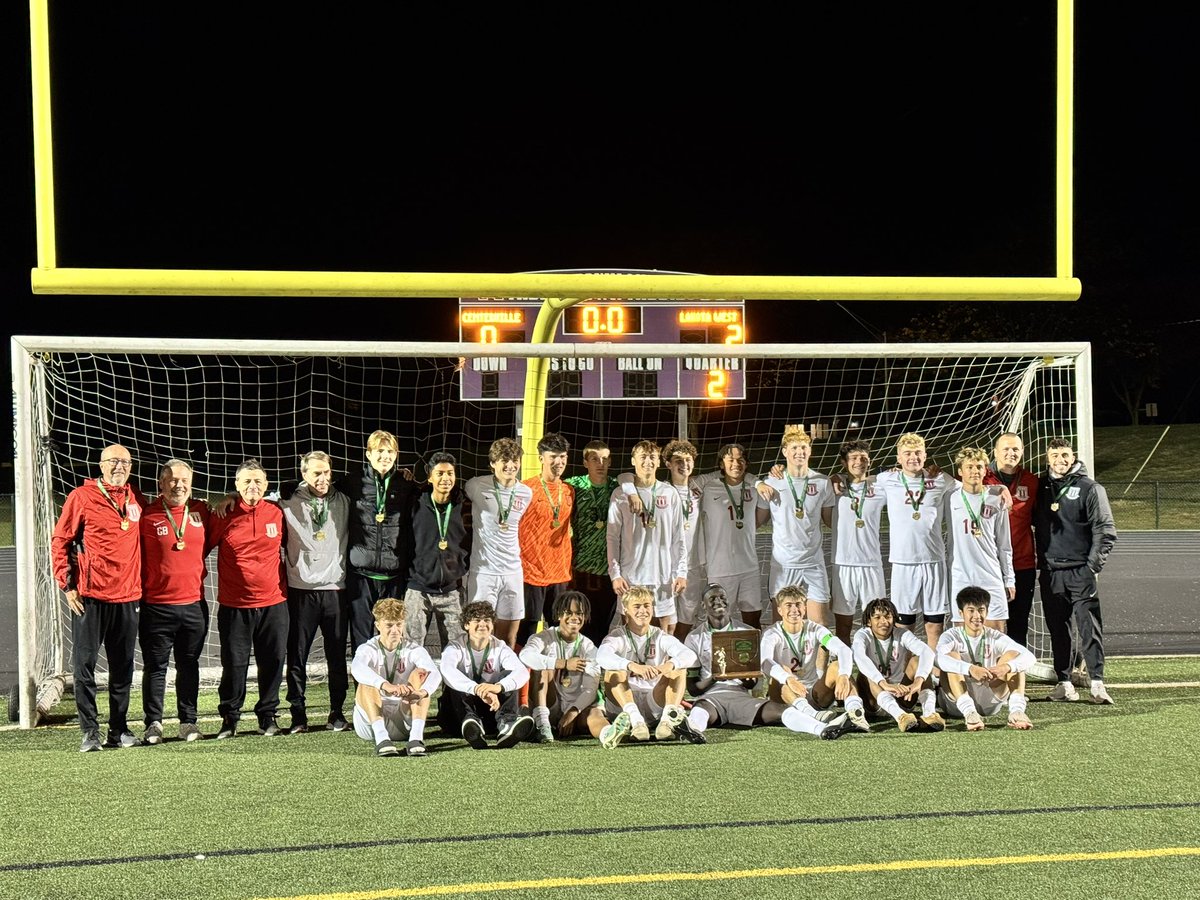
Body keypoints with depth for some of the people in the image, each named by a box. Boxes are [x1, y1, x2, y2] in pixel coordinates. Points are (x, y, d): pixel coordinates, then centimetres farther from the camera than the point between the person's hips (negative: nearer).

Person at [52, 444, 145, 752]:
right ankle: (90, 731, 6)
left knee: (123, 668, 9)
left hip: (128, 597, 4)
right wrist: (67, 584, -7)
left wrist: (143, 585, 15)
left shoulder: (137, 500, 11)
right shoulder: (82, 497, -2)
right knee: (84, 665, -1)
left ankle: (119, 730, 17)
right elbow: (60, 541, -1)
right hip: (89, 597, -4)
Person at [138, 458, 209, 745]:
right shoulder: (147, 515, -5)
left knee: (189, 665, 11)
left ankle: (188, 722, 19)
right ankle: (153, 723, 11)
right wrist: (137, 592, -8)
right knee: (155, 667, 3)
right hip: (156, 606, -3)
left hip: (194, 604, 3)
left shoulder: (201, 511, 6)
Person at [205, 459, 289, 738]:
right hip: (234, 605, -2)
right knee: (233, 664, 3)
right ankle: (229, 718, 18)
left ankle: (267, 716, 21)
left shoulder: (277, 514, 4)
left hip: (274, 603, 2)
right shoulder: (224, 516, -2)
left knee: (273, 662, 6)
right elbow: (202, 549, 5)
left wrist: (288, 582, 18)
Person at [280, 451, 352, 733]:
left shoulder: (344, 502, 9)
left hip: (335, 588, 1)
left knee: (337, 655, 4)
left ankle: (337, 713, 15)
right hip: (301, 589, -1)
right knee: (296, 654, 0)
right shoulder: (289, 504, 3)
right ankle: (298, 715, 8)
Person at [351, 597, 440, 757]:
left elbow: (435, 673, -21)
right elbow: (357, 668, -30)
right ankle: (381, 739, -44)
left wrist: (422, 692, -46)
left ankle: (416, 737, -36)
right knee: (367, 682, -27)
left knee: (420, 673, -20)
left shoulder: (414, 650, 1)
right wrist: (387, 686, -49)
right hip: (370, 721, -1)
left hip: (404, 720, 1)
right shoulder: (368, 649, -3)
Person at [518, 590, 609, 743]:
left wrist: (572, 713, -24)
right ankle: (541, 722, -32)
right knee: (545, 667, -22)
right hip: (550, 707, -1)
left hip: (577, 707, 1)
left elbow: (591, 689, -7)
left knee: (595, 714, -31)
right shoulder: (546, 637, -2)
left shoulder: (588, 647, 3)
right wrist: (564, 664, -25)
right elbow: (525, 656, -26)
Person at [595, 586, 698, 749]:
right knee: (614, 671, -26)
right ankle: (635, 721, -46)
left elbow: (690, 656, -14)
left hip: (655, 702, 2)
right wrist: (632, 666, -44)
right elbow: (602, 656, -26)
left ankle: (667, 720, -38)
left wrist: (670, 664, -38)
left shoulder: (661, 637, 6)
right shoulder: (617, 636, -1)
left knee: (679, 668, -16)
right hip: (623, 702, -2)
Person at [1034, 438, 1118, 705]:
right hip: (1050, 572, 4)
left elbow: (1105, 530, -2)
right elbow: (1034, 522, 16)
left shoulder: (1089, 488, 0)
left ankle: (1097, 682, -7)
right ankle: (1064, 682, 12)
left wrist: (1094, 564, -8)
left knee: (1090, 627, -7)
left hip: (1081, 571, -4)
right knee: (1057, 630, 7)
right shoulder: (1040, 487, 11)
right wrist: (1040, 560, 7)